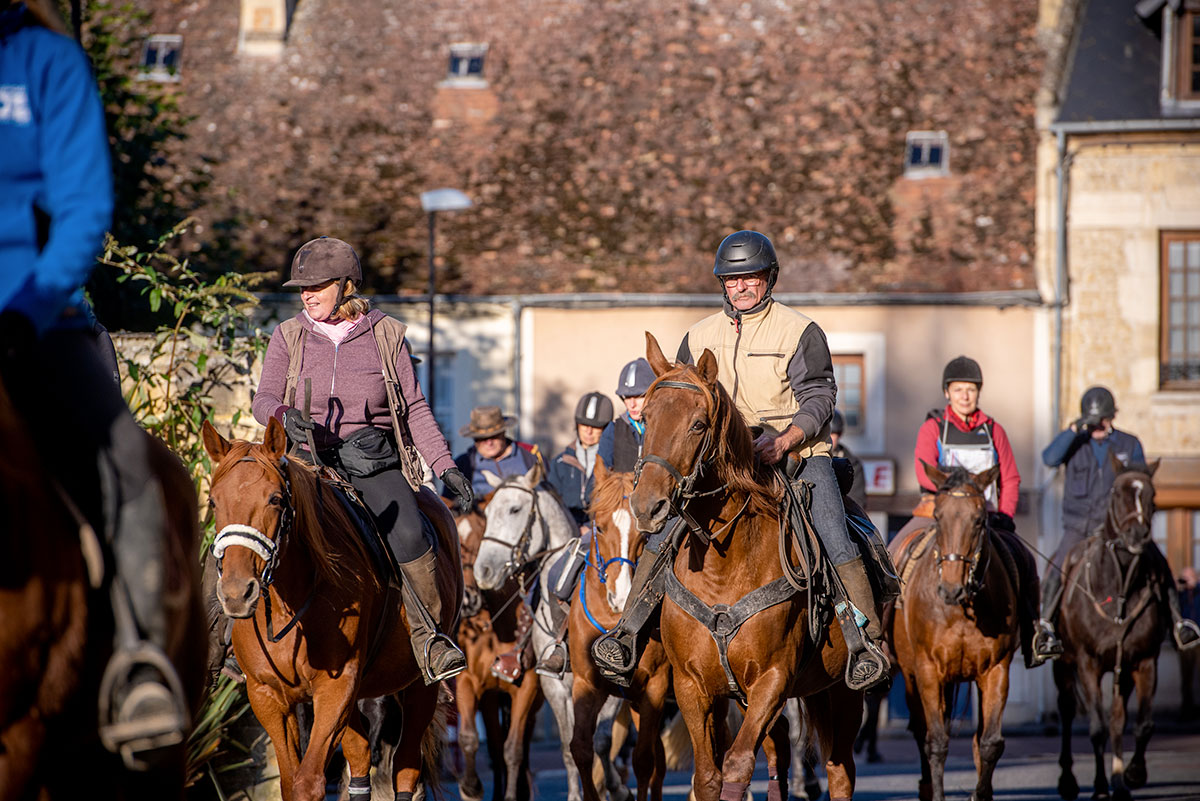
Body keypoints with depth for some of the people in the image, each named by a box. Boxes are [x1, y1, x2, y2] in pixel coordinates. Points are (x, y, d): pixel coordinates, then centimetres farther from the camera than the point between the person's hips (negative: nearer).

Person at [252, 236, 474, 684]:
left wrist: (445, 466, -3)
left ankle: (432, 638, -12)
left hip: (372, 457, -2)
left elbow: (414, 409, 6)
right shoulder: (289, 336, 7)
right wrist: (285, 416, -24)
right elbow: (263, 400, 0)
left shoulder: (385, 335, 5)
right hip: (307, 458, 2)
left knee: (407, 534, -26)